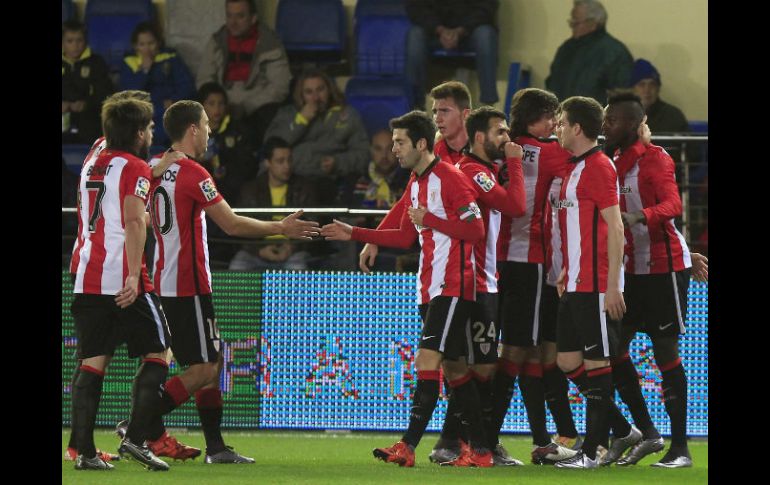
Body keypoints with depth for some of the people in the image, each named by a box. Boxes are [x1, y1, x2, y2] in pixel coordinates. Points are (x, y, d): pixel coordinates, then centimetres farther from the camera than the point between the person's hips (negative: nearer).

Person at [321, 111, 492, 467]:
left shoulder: (449, 178, -12)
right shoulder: (415, 182, 16)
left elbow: (475, 230, -17)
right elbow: (405, 236, 23)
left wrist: (429, 219, -19)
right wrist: (354, 234, 20)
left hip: (452, 287, -10)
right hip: (429, 287, 10)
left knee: (426, 361, -15)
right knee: (453, 368, 9)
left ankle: (408, 447, -19)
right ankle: (480, 450, 13)